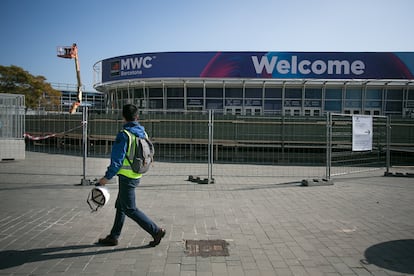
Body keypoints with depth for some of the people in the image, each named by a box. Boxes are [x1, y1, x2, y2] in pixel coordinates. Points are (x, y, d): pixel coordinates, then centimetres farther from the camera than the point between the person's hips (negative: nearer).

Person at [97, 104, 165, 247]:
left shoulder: (124, 135, -19)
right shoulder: (143, 133, 5)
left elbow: (117, 159, -20)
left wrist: (107, 177, -13)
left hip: (127, 177, -9)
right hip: (137, 175, 9)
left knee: (130, 209, 2)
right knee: (120, 206, 18)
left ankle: (156, 231, 4)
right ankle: (113, 237, 28)